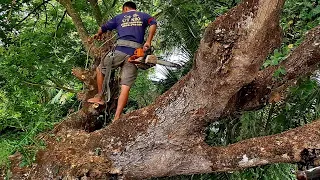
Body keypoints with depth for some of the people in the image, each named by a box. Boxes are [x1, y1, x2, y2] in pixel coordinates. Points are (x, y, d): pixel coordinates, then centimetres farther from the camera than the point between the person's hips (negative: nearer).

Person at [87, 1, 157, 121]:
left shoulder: (120, 17, 21)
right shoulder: (144, 16, 20)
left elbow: (103, 28, 28)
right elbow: (153, 24, -3)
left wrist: (98, 35, 49)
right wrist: (148, 42, -1)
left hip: (120, 51, 0)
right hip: (135, 54, 0)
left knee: (100, 70, 25)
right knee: (126, 87, -5)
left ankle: (99, 97, 24)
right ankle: (116, 118, -13)